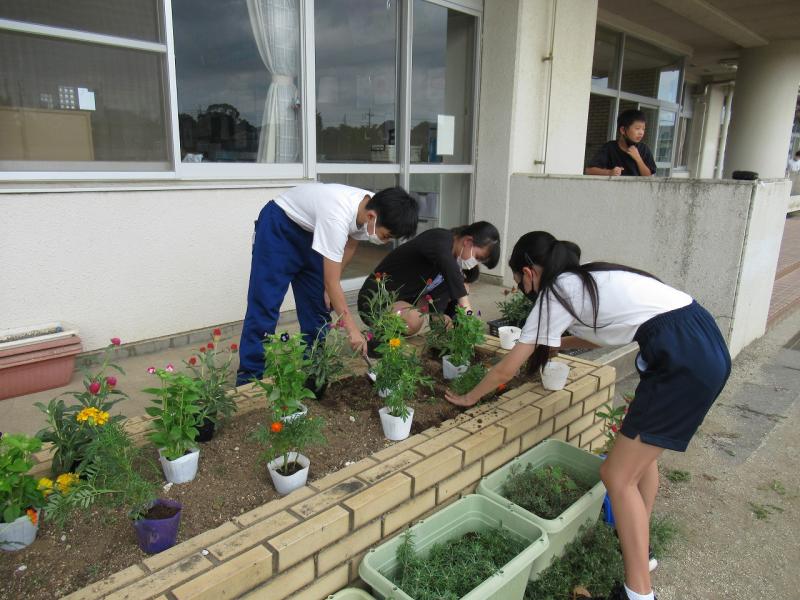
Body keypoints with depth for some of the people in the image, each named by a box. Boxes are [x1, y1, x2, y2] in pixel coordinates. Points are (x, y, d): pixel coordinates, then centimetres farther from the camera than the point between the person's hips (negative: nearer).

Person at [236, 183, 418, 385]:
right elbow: (332, 281, -34)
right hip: (279, 226, -8)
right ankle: (250, 378, -2)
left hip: (310, 230, 8)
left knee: (319, 303, 5)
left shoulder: (371, 207, -17)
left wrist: (329, 287, 1)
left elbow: (349, 244, 3)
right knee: (265, 303, -10)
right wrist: (352, 329, -30)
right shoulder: (338, 217, -40)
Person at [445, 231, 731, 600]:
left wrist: (468, 398, 17)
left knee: (618, 476, 0)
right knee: (640, 450, 24)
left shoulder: (555, 293, -3)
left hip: (683, 358, -10)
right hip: (707, 346, 10)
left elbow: (506, 369, 3)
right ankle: (637, 544, 40)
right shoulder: (587, 280, 20)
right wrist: (554, 342, 41)